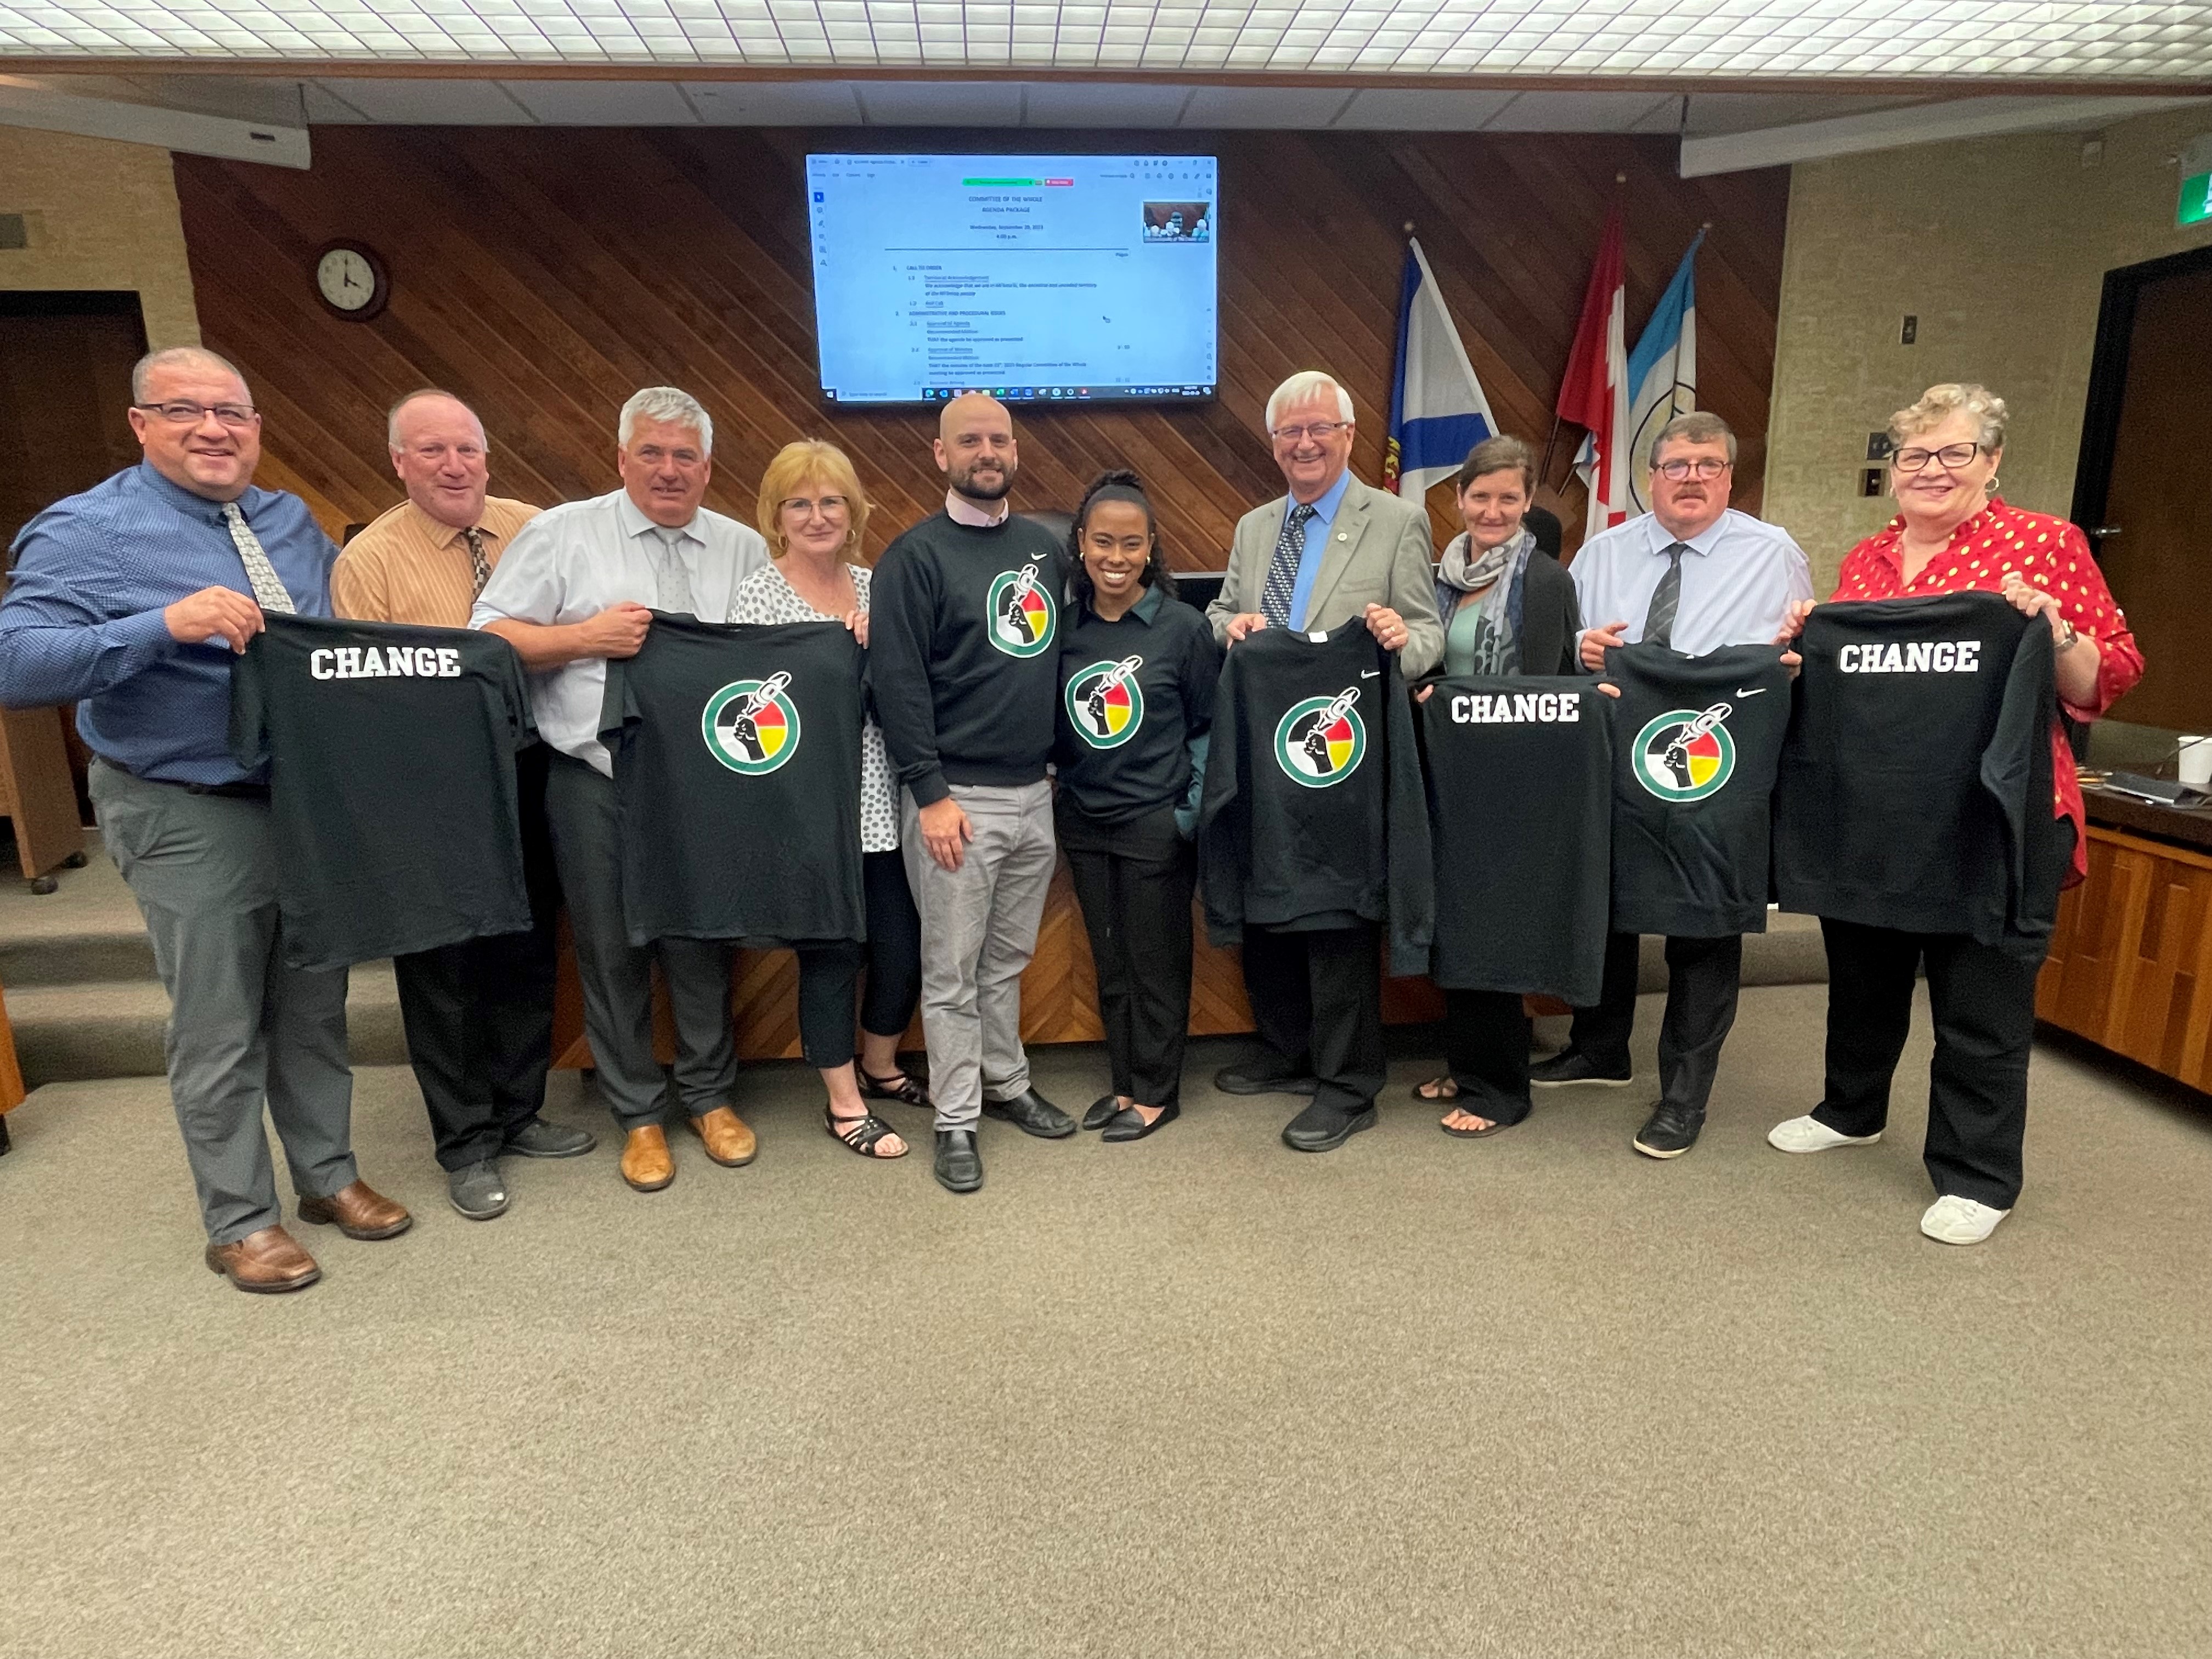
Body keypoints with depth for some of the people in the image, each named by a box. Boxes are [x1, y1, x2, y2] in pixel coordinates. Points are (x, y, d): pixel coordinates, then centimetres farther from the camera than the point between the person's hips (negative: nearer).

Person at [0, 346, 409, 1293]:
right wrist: (167, 624, -30)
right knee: (220, 1030, 4)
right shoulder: (88, 532, -10)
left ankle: (328, 1175, 32)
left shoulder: (294, 522, 9)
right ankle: (240, 1222, 20)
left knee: (316, 1006, 15)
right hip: (193, 818, -5)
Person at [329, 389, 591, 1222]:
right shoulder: (368, 559, -7)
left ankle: (519, 1112, 33)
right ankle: (465, 1144, 22)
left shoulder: (532, 530, 4)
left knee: (528, 950, 14)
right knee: (441, 964, 6)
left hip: (527, 777, 4)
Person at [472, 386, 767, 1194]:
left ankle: (710, 1095, 29)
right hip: (595, 785, -1)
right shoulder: (562, 533, 2)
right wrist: (585, 637, -15)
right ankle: (639, 1113, 24)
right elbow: (487, 637, -2)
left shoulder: (746, 550, 9)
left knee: (703, 944, 11)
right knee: (612, 951, 8)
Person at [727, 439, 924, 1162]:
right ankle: (845, 1104, 23)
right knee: (831, 950, 5)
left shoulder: (875, 586, 9)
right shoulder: (757, 593, -5)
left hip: (879, 797, 5)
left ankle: (880, 1068, 36)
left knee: (904, 943, 9)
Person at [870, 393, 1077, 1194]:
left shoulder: (1044, 547, 11)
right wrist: (930, 793, -15)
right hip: (958, 796, -5)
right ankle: (957, 1119, 16)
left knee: (1008, 959, 16)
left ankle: (1007, 1082, 32)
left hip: (1034, 790, 5)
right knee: (952, 972, 4)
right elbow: (898, 682, -11)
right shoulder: (915, 556, -7)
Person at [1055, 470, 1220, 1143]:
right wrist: (1057, 790, 0)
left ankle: (1156, 1093, 23)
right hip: (1084, 823, 4)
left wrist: (1194, 808, -9)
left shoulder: (1183, 626, -9)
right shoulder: (1066, 627, 0)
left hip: (1157, 824, -4)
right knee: (1109, 964, 14)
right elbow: (1052, 722, 10)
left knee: (1156, 965, 7)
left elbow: (1209, 726, -3)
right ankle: (1125, 1082, 29)